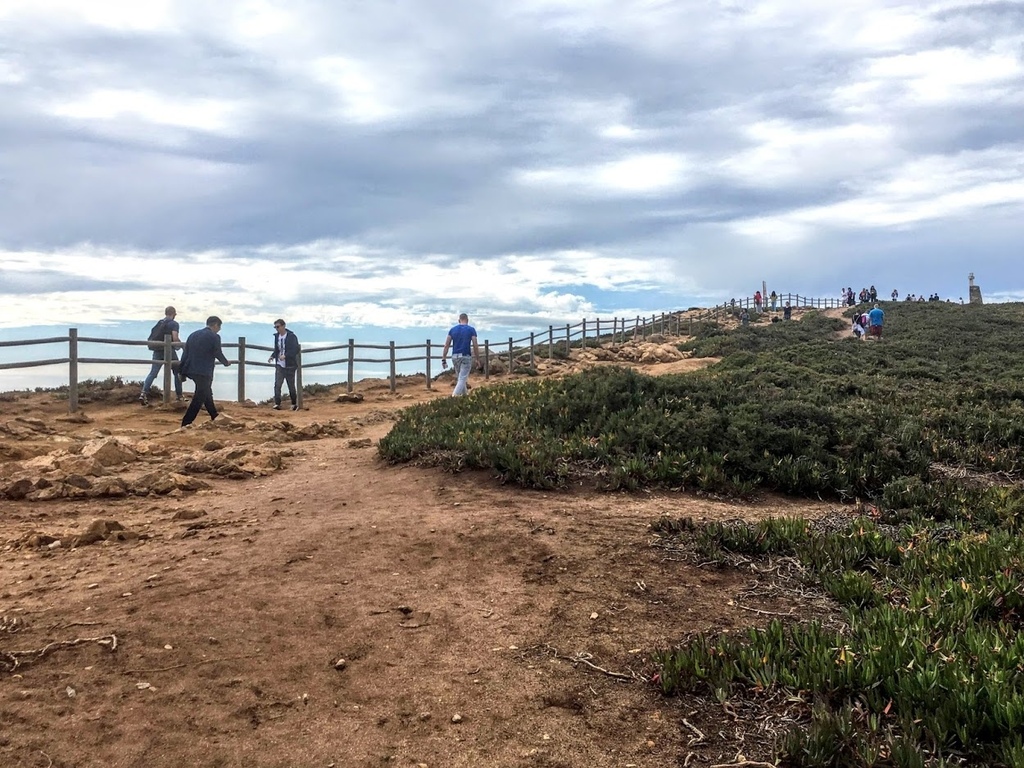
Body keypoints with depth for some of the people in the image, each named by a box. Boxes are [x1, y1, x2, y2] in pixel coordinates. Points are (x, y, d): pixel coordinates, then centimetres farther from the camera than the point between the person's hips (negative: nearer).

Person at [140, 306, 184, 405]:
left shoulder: (159, 323, 15)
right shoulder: (174, 324, -4)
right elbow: (175, 339, -15)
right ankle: (179, 395, 17)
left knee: (153, 373, -1)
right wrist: (181, 343, 5)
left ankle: (144, 393, -18)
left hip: (157, 351, 5)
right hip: (169, 351, -5)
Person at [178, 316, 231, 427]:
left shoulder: (193, 334, 13)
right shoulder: (214, 336, -8)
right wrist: (226, 362, 17)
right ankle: (185, 424, -7)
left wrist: (182, 372, 14)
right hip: (204, 372, -8)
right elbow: (218, 353, -4)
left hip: (190, 370, 8)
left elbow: (185, 353, 11)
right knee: (199, 398, -3)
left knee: (206, 393, 24)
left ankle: (214, 417, 38)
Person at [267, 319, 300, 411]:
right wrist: (272, 356, 1)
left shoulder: (292, 337, -10)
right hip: (279, 365, 4)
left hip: (289, 365, -4)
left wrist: (285, 356, -27)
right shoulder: (276, 336, 9)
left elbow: (296, 350, -17)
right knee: (277, 384, -9)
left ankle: (294, 404, 20)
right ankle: (277, 404, -8)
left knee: (291, 386, 5)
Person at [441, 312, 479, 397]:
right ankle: (454, 397, -21)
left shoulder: (453, 329, 7)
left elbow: (446, 345, 2)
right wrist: (477, 358, 4)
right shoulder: (471, 329, -2)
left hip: (455, 356, 4)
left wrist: (444, 359, 5)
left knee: (460, 378, 20)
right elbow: (475, 346, -7)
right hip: (465, 356, -4)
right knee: (462, 379, -5)